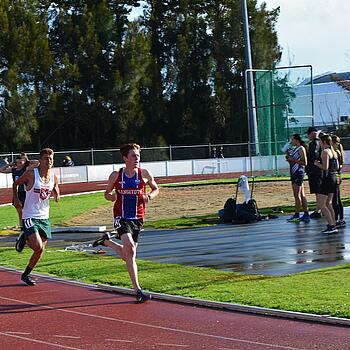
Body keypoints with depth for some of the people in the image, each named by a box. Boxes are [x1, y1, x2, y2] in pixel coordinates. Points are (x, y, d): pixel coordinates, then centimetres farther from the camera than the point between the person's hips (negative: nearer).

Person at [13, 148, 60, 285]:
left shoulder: (54, 177, 3)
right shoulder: (31, 174, -11)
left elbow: (56, 191, 21)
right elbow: (16, 184, 6)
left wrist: (57, 196, -2)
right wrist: (16, 198, -6)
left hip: (44, 217, 5)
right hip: (30, 217, -5)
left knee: (40, 251, 6)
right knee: (38, 247, -19)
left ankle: (26, 274, 24)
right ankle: (24, 240, 13)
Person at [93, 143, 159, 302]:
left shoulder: (145, 174, 0)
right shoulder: (116, 175, -2)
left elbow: (156, 189, 15)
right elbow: (107, 193, 12)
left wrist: (150, 196, -7)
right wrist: (112, 197, -12)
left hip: (137, 218, 3)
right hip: (121, 217, -3)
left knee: (127, 255, 9)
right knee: (130, 248, -22)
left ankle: (107, 241, 40)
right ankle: (137, 290, -18)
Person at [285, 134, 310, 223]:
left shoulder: (301, 149, -9)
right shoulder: (294, 149, 17)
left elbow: (304, 162, -16)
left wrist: (293, 160, -17)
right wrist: (288, 157, 9)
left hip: (299, 173, -10)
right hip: (294, 173, 10)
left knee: (297, 195, -10)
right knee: (301, 195, 9)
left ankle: (296, 215, -10)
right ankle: (306, 215, 11)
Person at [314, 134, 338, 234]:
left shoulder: (325, 152, -14)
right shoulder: (334, 152, 12)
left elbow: (325, 167, -22)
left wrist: (317, 163, -4)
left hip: (326, 179, -9)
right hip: (333, 178, 9)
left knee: (321, 205, -6)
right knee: (328, 204, 18)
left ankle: (331, 226, -12)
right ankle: (333, 225, 18)